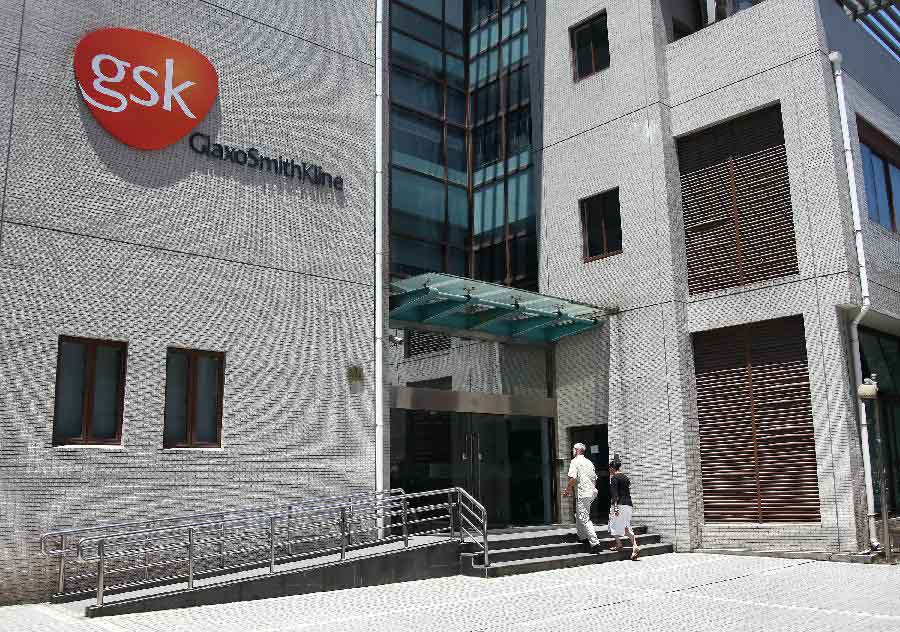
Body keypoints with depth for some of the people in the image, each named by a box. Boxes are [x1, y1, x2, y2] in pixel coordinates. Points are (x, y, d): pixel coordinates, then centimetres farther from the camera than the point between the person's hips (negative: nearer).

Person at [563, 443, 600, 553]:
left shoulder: (575, 461, -8)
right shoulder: (589, 462, 16)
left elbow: (573, 478, -19)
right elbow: (595, 479, 19)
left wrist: (567, 489, -4)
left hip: (582, 494, -9)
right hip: (592, 492, 9)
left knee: (584, 519, -8)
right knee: (579, 516, 23)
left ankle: (595, 543, -13)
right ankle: (583, 537, 29)